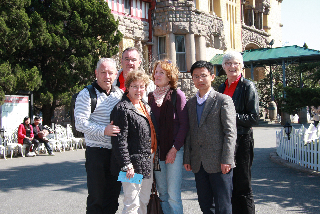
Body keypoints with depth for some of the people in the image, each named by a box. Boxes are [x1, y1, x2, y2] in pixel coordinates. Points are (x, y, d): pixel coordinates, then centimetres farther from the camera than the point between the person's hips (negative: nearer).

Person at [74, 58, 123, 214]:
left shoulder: (119, 93, 11)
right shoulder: (87, 95, -5)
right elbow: (80, 123, -13)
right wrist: (103, 130, -25)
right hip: (97, 152, -5)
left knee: (113, 196, 12)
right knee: (96, 197, 1)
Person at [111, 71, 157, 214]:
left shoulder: (145, 107, 14)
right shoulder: (122, 108, -11)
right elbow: (119, 140, -16)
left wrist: (152, 156, 15)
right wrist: (127, 165, -20)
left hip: (148, 163, 8)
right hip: (133, 164, -8)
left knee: (144, 202, 16)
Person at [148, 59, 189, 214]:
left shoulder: (177, 95, -3)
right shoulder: (151, 96, 11)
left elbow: (184, 124, -7)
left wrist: (175, 149, -12)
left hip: (174, 149, -5)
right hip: (156, 148, 5)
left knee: (173, 194, -5)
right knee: (162, 192, 10)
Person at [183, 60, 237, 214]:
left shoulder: (223, 100, -3)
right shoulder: (190, 103, 14)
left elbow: (230, 132, -8)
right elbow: (189, 133, 15)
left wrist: (226, 160, -15)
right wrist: (187, 158, 8)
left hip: (218, 163, -5)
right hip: (198, 164, 6)